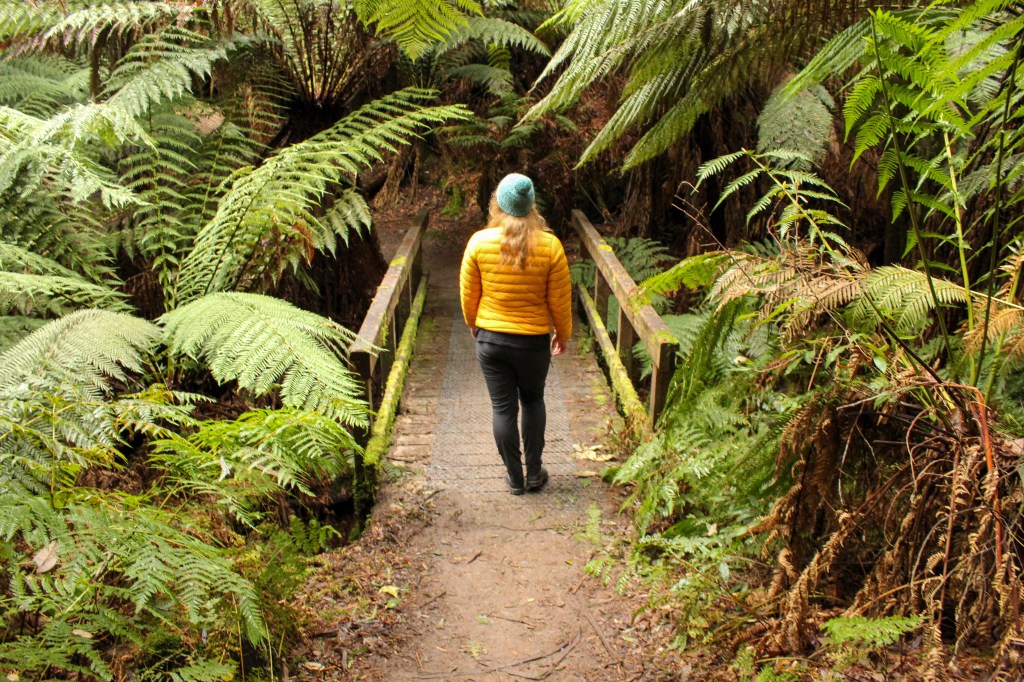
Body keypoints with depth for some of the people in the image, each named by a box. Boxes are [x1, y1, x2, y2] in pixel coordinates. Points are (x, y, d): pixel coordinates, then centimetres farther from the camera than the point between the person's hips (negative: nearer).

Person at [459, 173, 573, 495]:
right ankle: (534, 472, 25)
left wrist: (473, 324, 18)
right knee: (533, 400, 22)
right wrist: (563, 334, 11)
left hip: (491, 339, 0)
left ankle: (515, 477, 23)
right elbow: (560, 300, -5)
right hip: (534, 340, 0)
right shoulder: (550, 245, -12)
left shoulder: (479, 242, -11)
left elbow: (468, 294, -1)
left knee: (503, 407, 11)